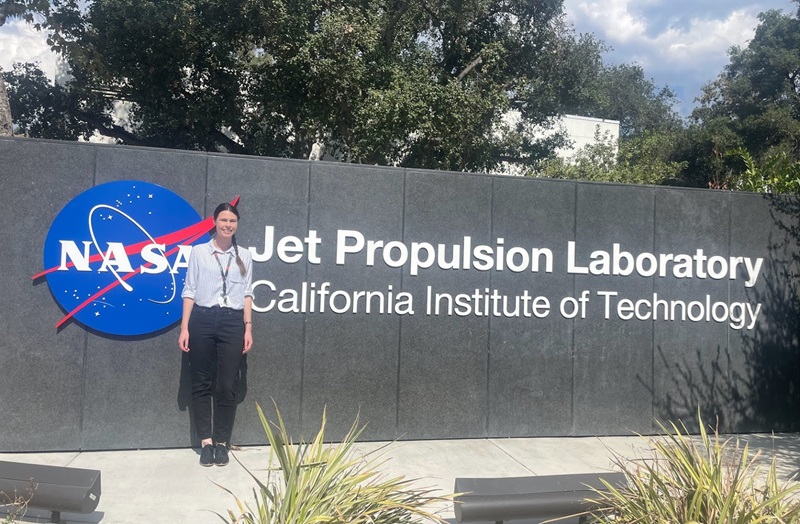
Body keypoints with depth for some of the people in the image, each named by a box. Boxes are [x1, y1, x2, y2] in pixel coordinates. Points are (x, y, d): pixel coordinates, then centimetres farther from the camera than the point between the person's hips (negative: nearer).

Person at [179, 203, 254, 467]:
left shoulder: (244, 256, 10)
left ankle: (222, 442, 13)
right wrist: (184, 328, -2)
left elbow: (246, 294, 9)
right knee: (201, 383, 4)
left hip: (232, 322, 1)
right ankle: (206, 441, 13)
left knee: (227, 386, 2)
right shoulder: (199, 252, 5)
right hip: (202, 320, -1)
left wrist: (248, 328, 3)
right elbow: (190, 291, 3)